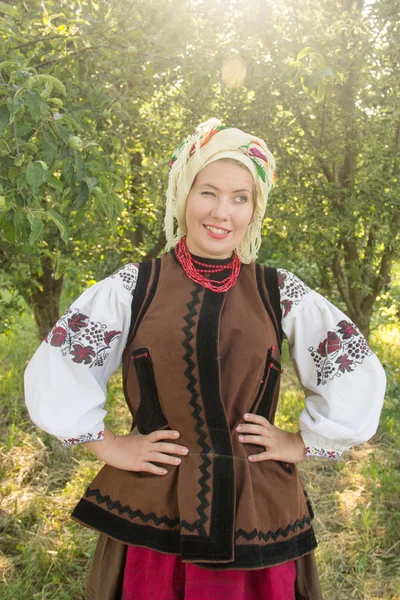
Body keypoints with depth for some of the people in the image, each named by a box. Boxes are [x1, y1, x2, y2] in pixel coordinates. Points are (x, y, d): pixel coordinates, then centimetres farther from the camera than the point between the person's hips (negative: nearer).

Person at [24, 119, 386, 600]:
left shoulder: (280, 292, 1)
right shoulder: (134, 288, -2)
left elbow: (356, 371, 4)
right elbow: (55, 369, -3)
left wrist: (306, 442, 1)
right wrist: (108, 446, -4)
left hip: (256, 511, 1)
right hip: (152, 507, -1)